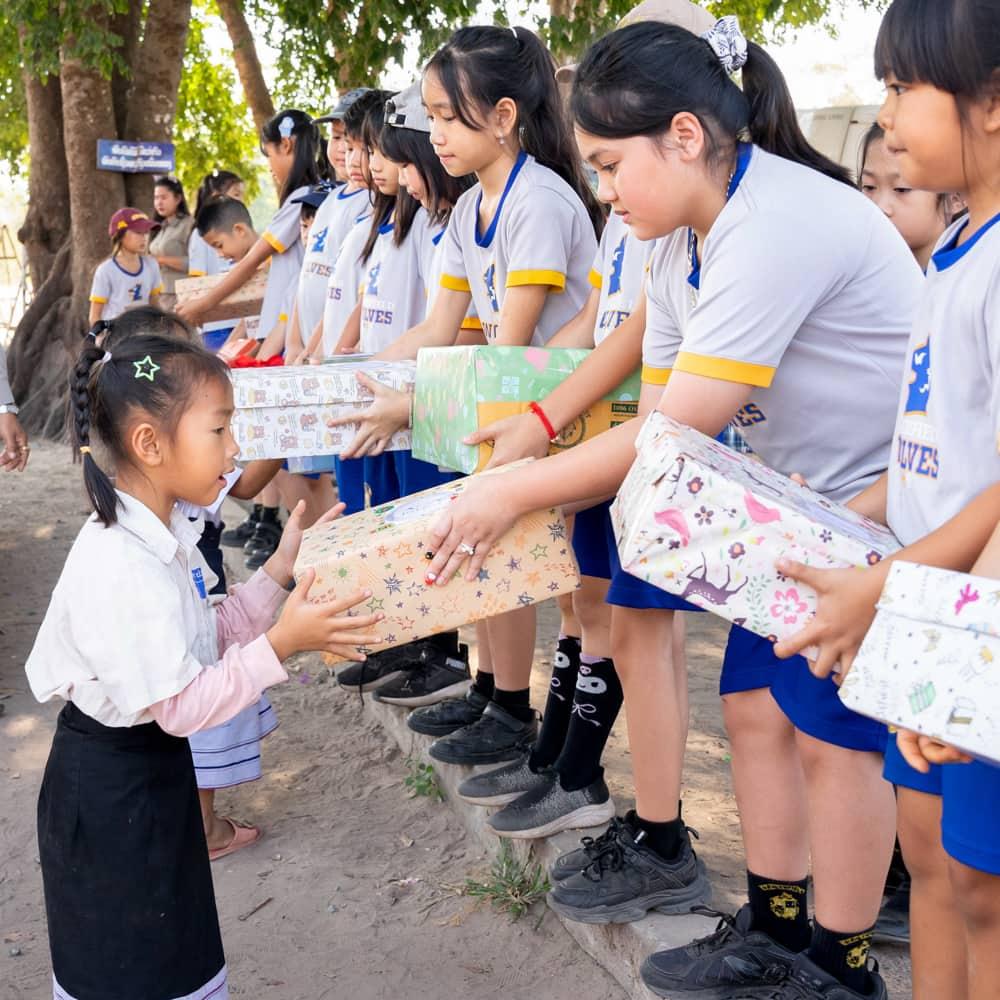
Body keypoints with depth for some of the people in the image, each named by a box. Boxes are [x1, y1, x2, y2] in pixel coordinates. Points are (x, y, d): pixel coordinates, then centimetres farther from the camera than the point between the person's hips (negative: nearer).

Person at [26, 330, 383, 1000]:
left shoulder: (162, 535, 1)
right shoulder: (123, 569, -30)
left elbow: (208, 644, 5)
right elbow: (182, 707, -26)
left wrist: (279, 574, -1)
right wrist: (282, 644, -31)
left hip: (156, 767, 9)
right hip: (112, 788, -9)